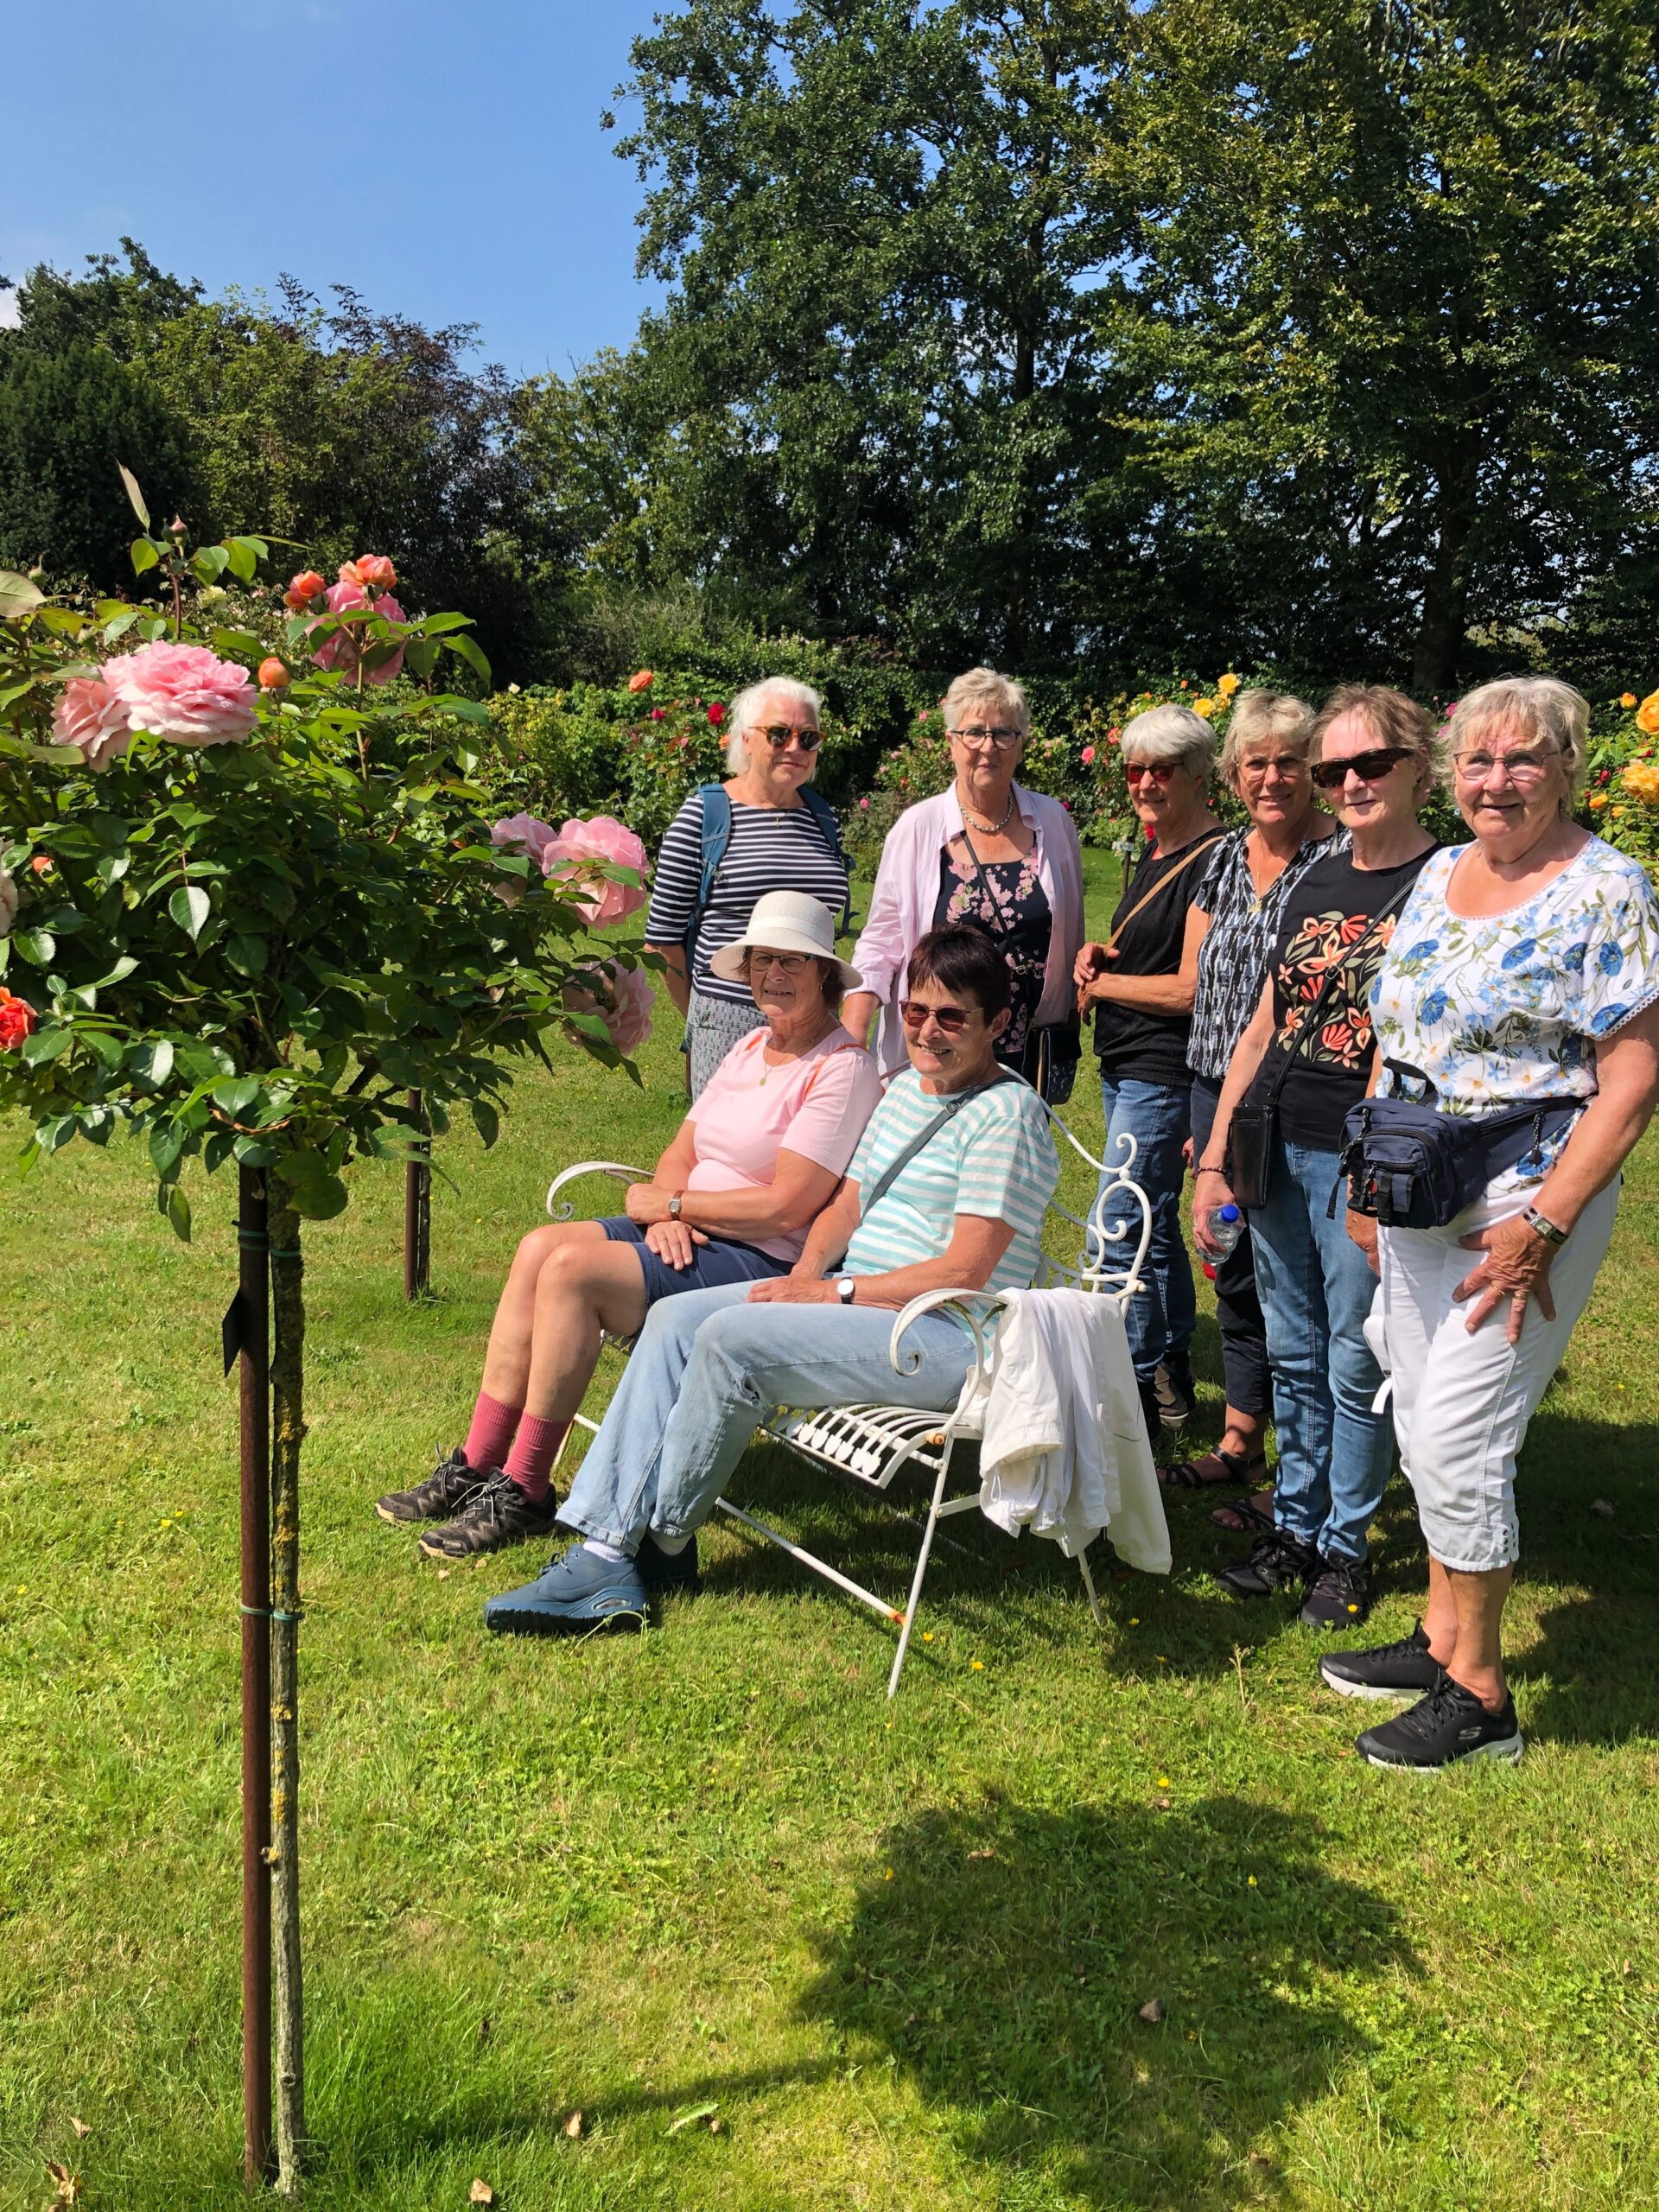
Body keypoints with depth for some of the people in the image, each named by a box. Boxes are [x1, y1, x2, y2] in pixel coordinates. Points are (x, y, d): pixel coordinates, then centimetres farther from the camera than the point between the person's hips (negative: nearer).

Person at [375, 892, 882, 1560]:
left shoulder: (843, 1069, -12)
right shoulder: (751, 1047, 15)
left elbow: (784, 1207, -19)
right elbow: (679, 1156, 14)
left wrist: (666, 1203, -10)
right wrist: (668, 1215, -9)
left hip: (766, 1264, -8)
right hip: (691, 1234, 8)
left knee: (574, 1268, -23)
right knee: (542, 1247, -10)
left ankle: (525, 1492, -13)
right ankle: (476, 1467, -5)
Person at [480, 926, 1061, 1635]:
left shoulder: (1006, 1114, -12)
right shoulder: (905, 1087, 16)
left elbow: (965, 1272, -18)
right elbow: (847, 1204, 18)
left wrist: (835, 1292, -16)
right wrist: (807, 1273, -2)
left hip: (947, 1338, -9)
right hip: (855, 1296, 9)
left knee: (731, 1338, -24)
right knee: (676, 1320, -7)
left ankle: (663, 1544, -5)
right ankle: (606, 1551, -12)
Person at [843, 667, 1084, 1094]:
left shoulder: (1053, 822, 4)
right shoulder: (917, 828, -3)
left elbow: (1070, 937, 13)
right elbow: (880, 943, 0)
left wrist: (1066, 1042, 14)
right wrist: (852, 1036, -12)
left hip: (1029, 1058, 2)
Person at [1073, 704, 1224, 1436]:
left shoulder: (1214, 860, -14)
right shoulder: (1156, 852, 15)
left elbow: (1189, 988, -19)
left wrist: (1100, 984, -8)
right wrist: (1096, 956, 5)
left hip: (1163, 1072, -10)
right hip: (1125, 1065, 10)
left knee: (1122, 1233, -8)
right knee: (1154, 1229, 16)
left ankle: (1138, 1389, 2)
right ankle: (1172, 1380, 27)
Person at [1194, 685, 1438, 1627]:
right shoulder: (1317, 884, 13)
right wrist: (1214, 1158, 10)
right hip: (1276, 1147, 6)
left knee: (1355, 1365, 4)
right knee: (1293, 1357, 15)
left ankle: (1347, 1548, 21)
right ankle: (1296, 1525, 30)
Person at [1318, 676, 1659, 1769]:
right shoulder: (1439, 875, 10)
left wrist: (1540, 1227, -19)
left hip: (1524, 1208, -7)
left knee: (1455, 1440, -6)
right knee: (1426, 1426, 14)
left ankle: (1480, 1696, 11)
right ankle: (1441, 1638, 31)